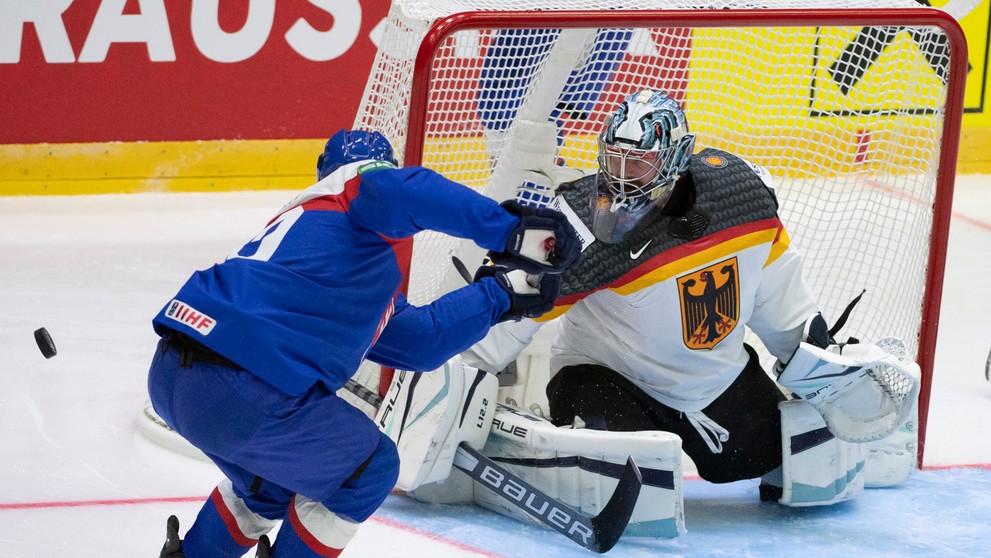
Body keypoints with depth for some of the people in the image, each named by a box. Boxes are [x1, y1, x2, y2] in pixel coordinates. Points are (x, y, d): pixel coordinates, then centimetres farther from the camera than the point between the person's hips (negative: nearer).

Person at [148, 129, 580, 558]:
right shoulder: (356, 184, 6)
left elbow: (419, 339, 29)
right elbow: (406, 192, -19)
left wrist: (502, 293, 31)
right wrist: (511, 230, -22)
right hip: (237, 390, -9)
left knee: (273, 480, 35)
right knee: (369, 468, 13)